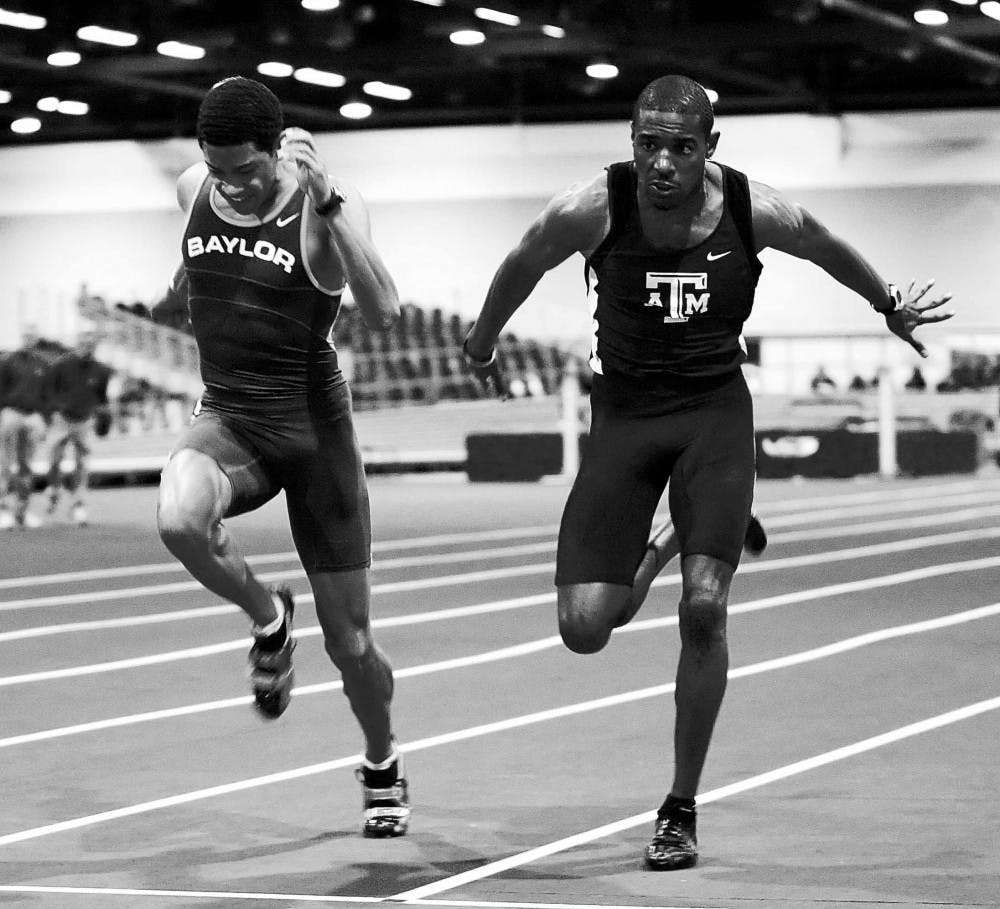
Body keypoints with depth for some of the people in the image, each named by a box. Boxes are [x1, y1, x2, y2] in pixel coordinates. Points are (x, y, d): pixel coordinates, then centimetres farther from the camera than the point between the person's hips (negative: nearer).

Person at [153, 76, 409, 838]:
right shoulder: (194, 190, 0)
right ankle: (267, 620, -4)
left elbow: (384, 313, -29)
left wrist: (327, 203, -33)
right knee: (178, 517, -35)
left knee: (348, 639, 5)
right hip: (227, 416, 3)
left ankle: (383, 766, 36)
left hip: (313, 425, -3)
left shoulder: (330, 205, -13)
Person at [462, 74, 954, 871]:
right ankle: (655, 550, 28)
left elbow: (830, 251, 11)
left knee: (704, 606, -16)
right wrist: (482, 346, 22)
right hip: (625, 410, 0)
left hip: (715, 409, 0)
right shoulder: (591, 210, -15)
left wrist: (890, 306, 28)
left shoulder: (756, 212, -11)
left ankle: (682, 809, 1)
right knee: (584, 626, -10)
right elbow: (521, 269, 6)